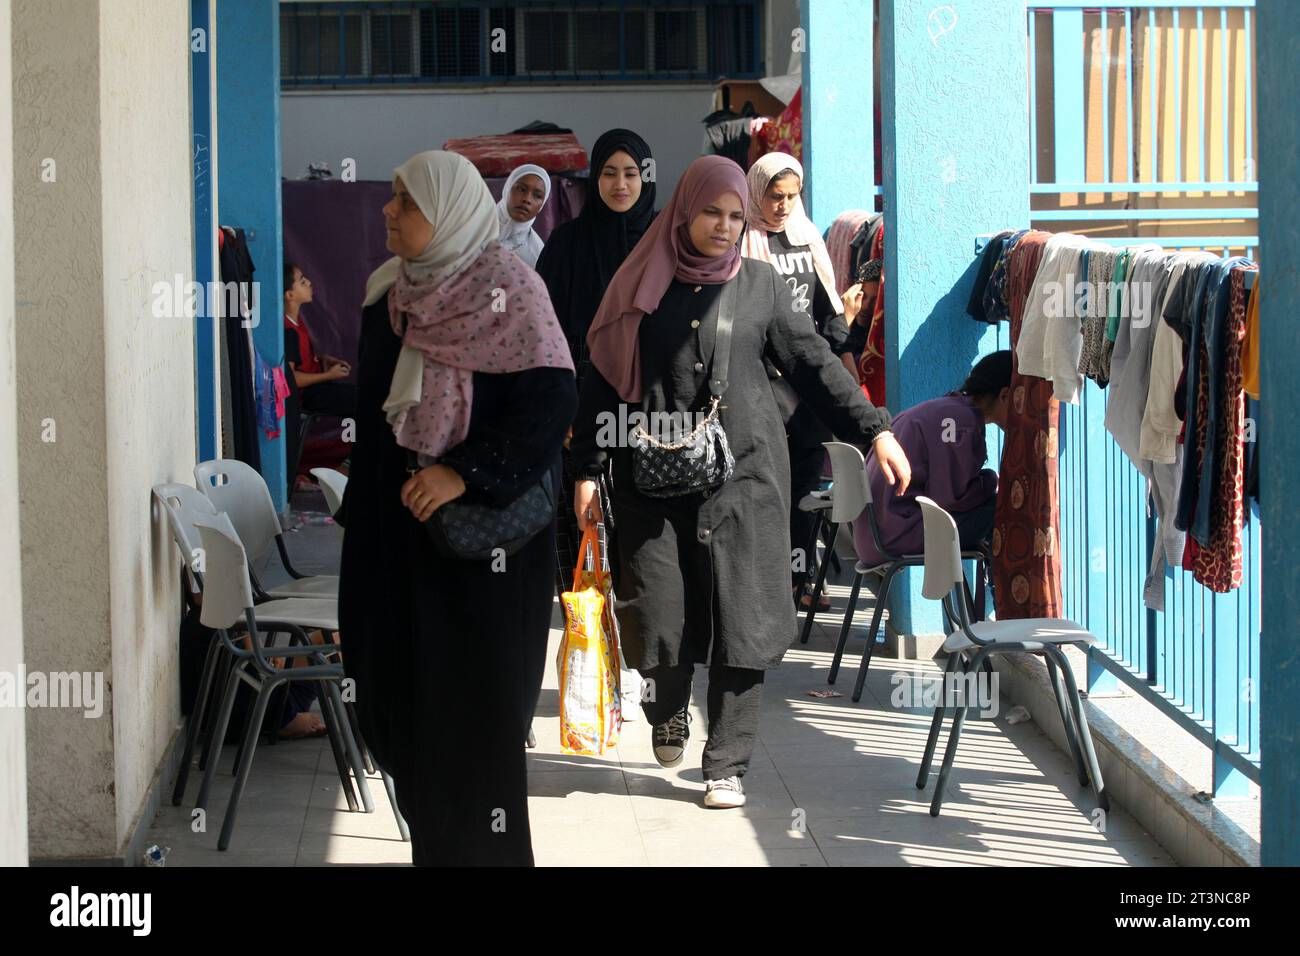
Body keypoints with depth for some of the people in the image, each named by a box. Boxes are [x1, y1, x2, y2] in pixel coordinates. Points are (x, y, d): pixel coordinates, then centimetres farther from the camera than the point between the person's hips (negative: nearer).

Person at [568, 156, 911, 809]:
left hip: (743, 472, 0)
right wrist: (588, 470, 2)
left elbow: (812, 363, 8)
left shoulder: (761, 284, 9)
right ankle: (668, 713, 28)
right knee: (658, 611, -4)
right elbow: (602, 381, 7)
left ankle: (726, 766, 3)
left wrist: (873, 430, 0)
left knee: (741, 620, -5)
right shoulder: (644, 284, 6)